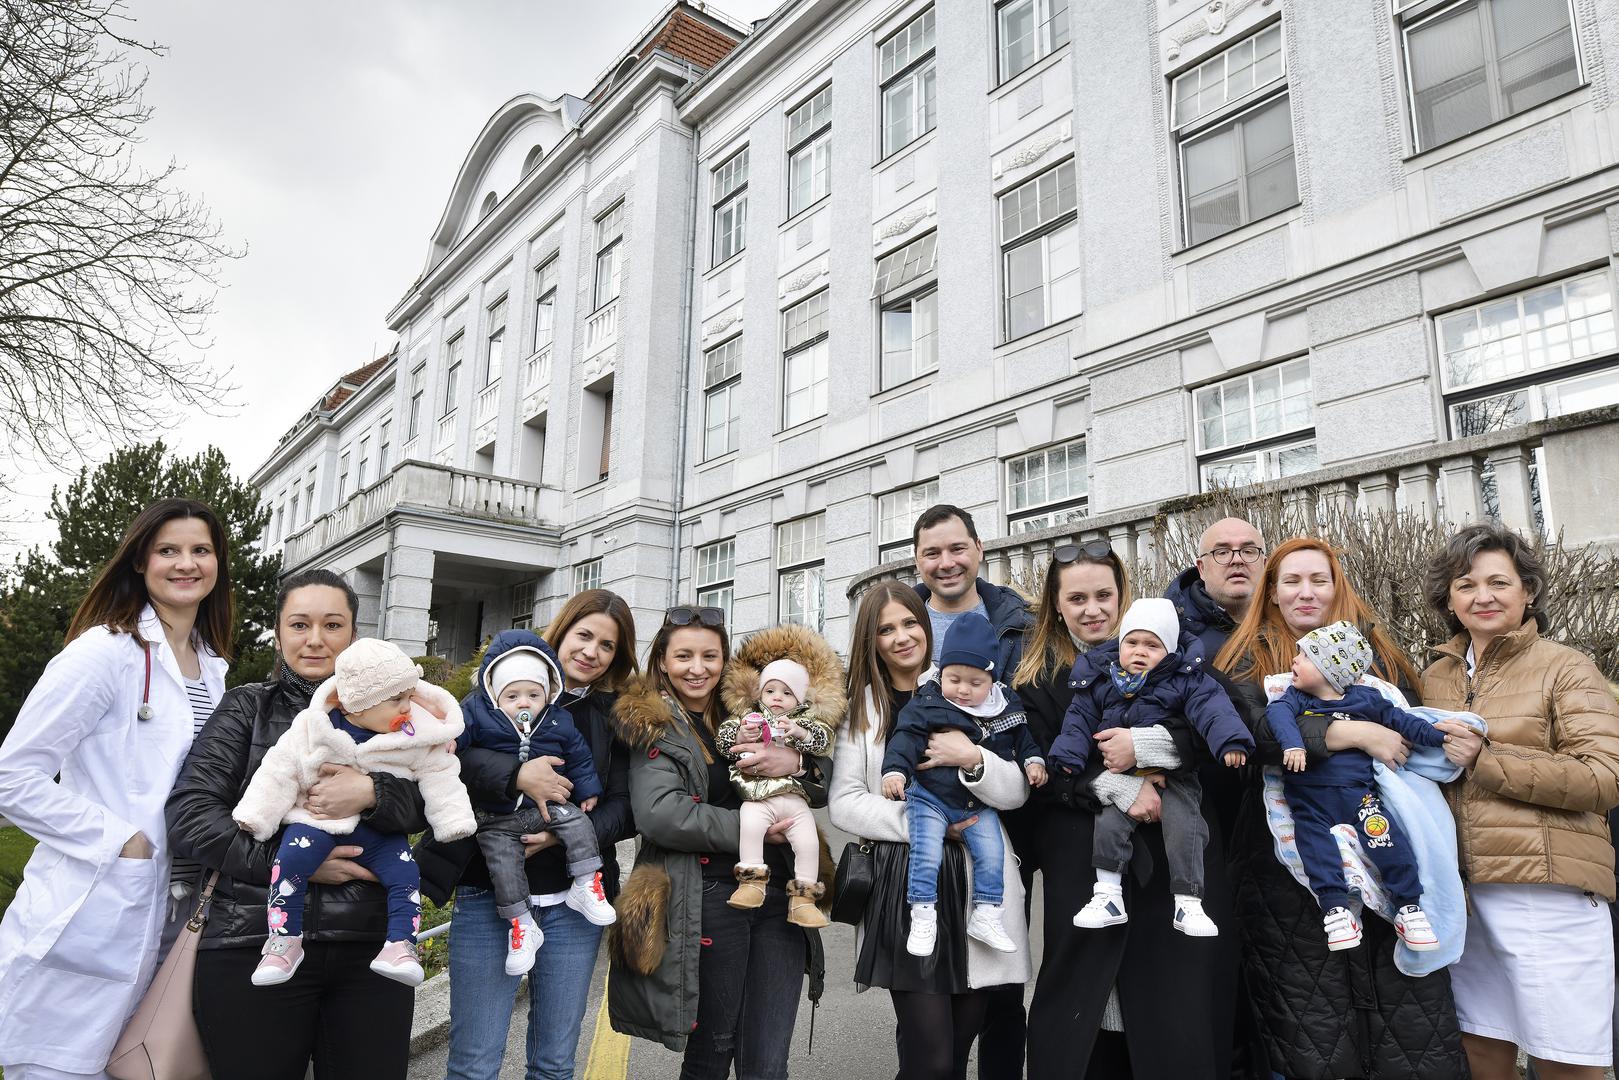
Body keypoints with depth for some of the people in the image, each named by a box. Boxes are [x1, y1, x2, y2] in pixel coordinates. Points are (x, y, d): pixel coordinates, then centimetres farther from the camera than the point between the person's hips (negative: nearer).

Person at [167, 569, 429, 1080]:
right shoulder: (247, 706, 6)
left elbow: (430, 802, 1)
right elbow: (188, 814, -4)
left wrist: (371, 794, -19)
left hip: (370, 946, 2)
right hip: (254, 945, -1)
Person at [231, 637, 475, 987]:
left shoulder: (419, 737, -7)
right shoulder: (312, 728, -8)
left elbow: (439, 779, -1)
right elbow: (279, 773, -2)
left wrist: (455, 822, -5)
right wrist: (256, 817, -3)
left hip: (380, 830, 1)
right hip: (318, 820, -1)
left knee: (405, 875, -17)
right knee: (289, 861, -23)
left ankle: (400, 946, -9)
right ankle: (284, 941, -10)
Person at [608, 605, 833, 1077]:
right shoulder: (653, 726, 0)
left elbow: (829, 784, 8)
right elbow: (660, 816, -17)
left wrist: (797, 762, -14)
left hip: (779, 893, 3)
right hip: (708, 899, -3)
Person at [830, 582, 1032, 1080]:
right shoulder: (862, 707, 9)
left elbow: (1016, 792, 3)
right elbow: (844, 803, 1)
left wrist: (971, 759, -17)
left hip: (976, 881, 1)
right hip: (901, 888, -1)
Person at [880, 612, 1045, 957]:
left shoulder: (1005, 706, 2)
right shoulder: (926, 705, -11)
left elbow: (1022, 739, 16)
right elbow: (906, 737, -20)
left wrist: (1032, 761, -1)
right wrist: (895, 770, -33)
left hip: (980, 803, 4)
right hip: (930, 798, -4)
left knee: (992, 852, -1)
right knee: (927, 854, -13)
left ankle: (986, 915, 14)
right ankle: (923, 917, 1)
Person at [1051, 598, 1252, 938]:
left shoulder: (1185, 680, -4)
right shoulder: (1098, 679, 3)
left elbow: (1212, 709, -18)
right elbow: (1079, 719, 7)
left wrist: (1230, 742, -35)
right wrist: (1069, 757, -4)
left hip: (1174, 773, -1)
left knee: (1184, 827, -13)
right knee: (1108, 823, -13)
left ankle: (1188, 904, 1)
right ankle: (1108, 896, 0)